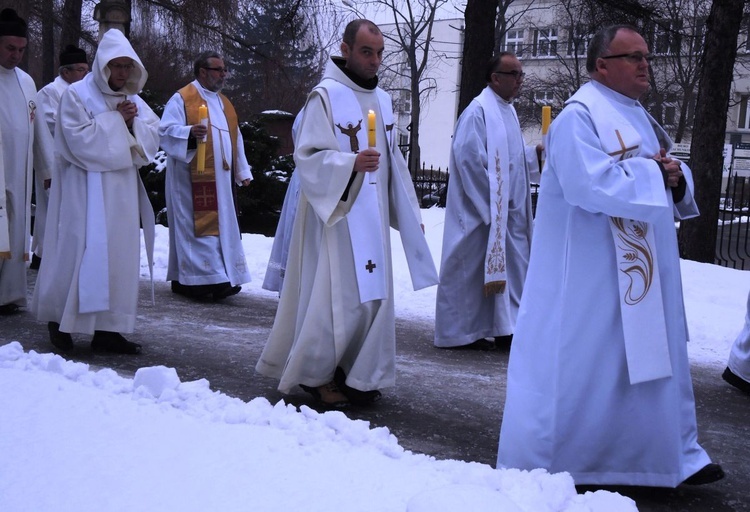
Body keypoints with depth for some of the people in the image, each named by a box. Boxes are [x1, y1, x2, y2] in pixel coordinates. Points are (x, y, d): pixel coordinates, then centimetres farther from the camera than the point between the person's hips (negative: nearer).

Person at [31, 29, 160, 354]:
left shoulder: (133, 99, 13)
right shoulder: (77, 95, -4)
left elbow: (151, 139, 7)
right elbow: (80, 140, -16)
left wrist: (132, 123, -10)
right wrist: (116, 120, -11)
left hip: (122, 190, 6)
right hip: (85, 189, -6)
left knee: (120, 254, 3)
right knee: (80, 251, -5)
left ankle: (108, 328, 8)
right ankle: (59, 320, 10)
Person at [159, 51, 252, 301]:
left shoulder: (224, 103, 20)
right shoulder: (182, 98, -3)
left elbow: (235, 140, 23)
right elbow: (166, 131, -12)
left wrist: (242, 171, 17)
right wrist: (190, 133, -30)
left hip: (219, 179, 8)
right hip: (192, 179, -8)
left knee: (221, 227, 6)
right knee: (197, 228, -9)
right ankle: (203, 279, -10)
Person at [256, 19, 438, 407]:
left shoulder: (381, 99, 12)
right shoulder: (326, 96, -9)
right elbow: (307, 156, -14)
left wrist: (410, 212, 18)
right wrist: (351, 162, -30)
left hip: (371, 216, 7)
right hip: (334, 213, -7)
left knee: (371, 295, 8)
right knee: (335, 296, -5)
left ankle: (357, 374, 20)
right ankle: (314, 373, 12)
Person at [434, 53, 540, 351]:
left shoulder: (508, 111, 15)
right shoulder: (479, 111, -14)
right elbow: (469, 158, -19)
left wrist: (535, 152, 2)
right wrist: (490, 201, -16)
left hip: (508, 211, 9)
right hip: (480, 210, -9)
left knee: (512, 266, 9)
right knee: (471, 268, -1)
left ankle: (504, 327, 17)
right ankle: (459, 333, 10)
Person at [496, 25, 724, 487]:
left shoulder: (638, 117, 16)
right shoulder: (579, 116, -13)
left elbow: (667, 176, 20)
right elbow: (591, 184, -27)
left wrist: (677, 177, -4)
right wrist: (652, 171, -15)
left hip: (640, 270, 9)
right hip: (589, 273, -9)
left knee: (653, 358, 14)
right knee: (575, 364, -1)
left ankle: (674, 454, 26)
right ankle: (540, 465, 14)